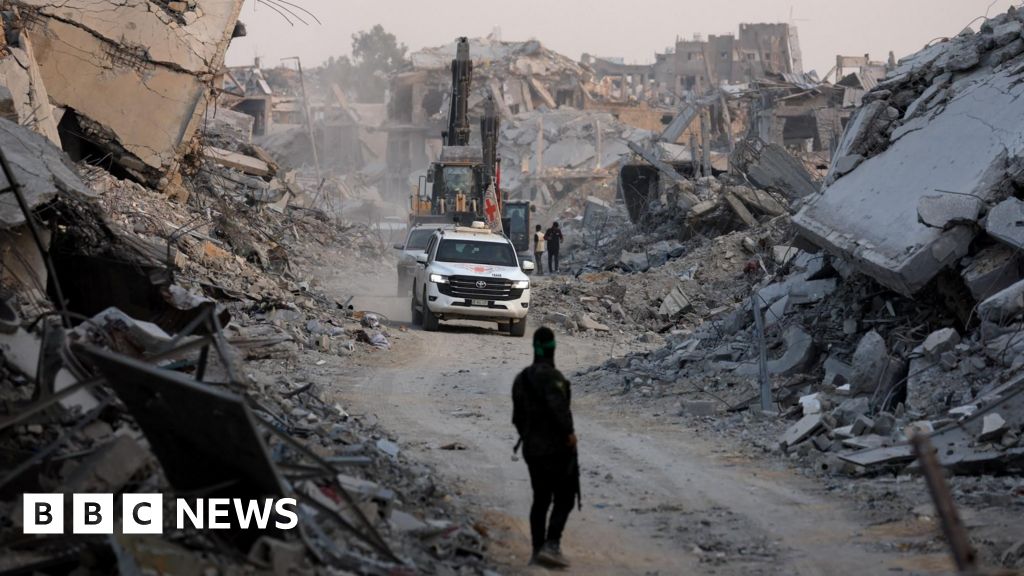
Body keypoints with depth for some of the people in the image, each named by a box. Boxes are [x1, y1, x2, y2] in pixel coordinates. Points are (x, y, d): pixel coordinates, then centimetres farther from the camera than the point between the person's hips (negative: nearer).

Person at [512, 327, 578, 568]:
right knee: (564, 498, -1)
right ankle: (551, 545, -13)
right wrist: (569, 432, -19)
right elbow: (558, 406, -29)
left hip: (532, 449, 8)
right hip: (557, 447, -7)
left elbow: (517, 416, 16)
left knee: (540, 499, 13)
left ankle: (537, 551, 13)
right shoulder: (550, 375, -16)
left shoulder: (522, 378, 10)